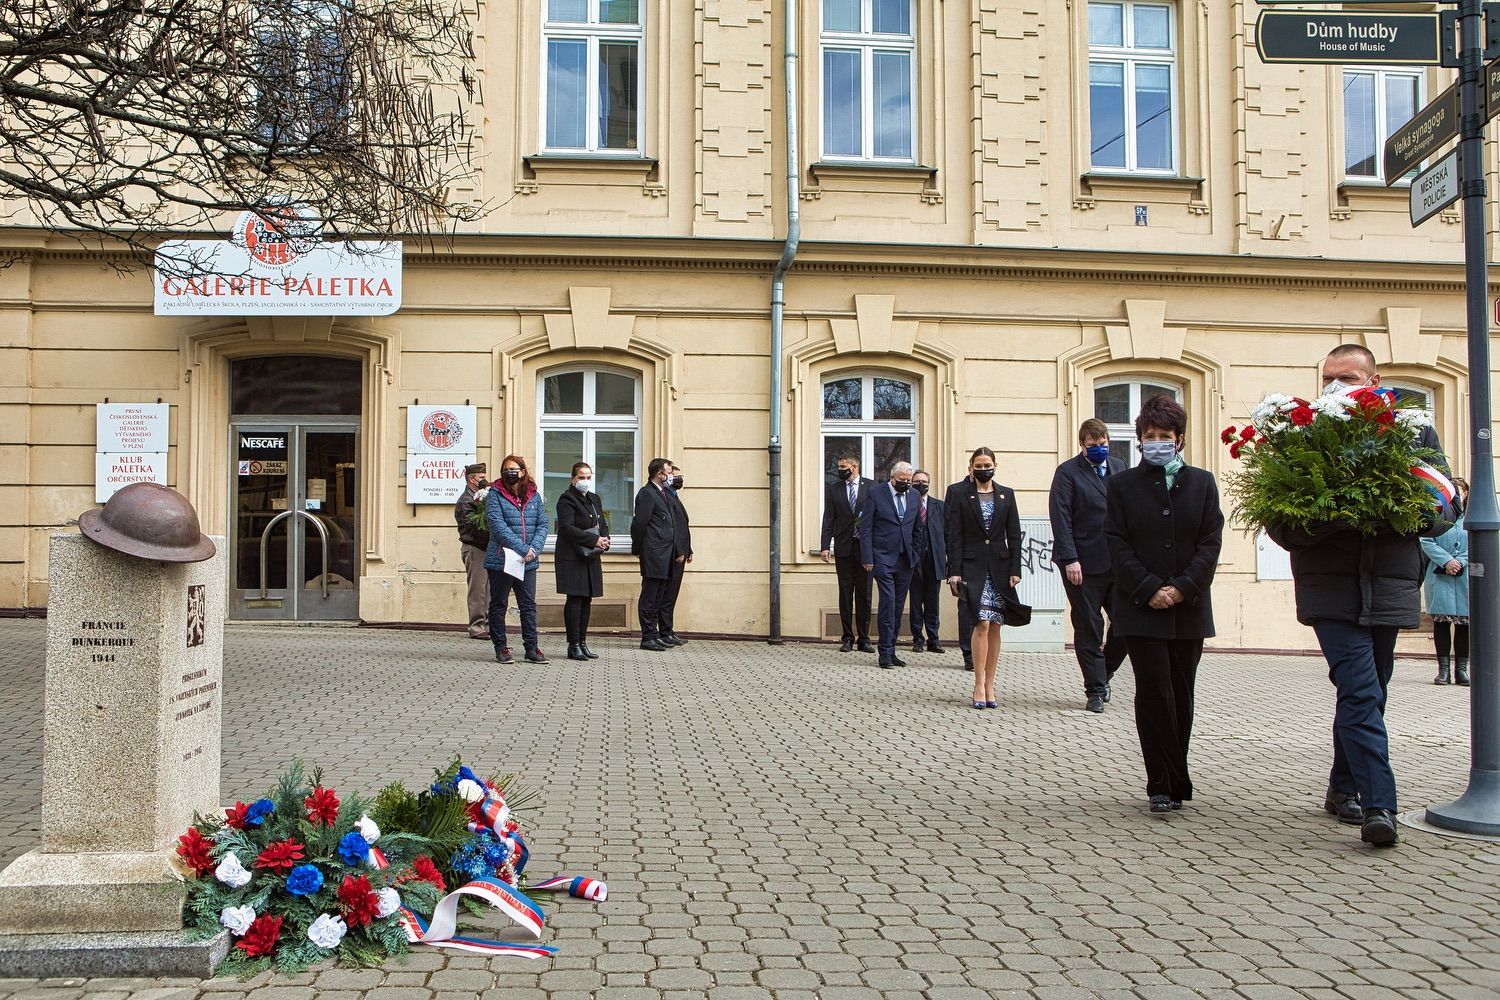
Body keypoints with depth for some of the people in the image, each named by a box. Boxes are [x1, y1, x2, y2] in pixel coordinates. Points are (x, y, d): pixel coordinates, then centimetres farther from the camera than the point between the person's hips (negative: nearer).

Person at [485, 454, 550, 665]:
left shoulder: (534, 496, 9)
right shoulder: (495, 495, -5)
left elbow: (542, 525, 5)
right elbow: (498, 526, -15)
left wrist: (534, 549, -13)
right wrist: (523, 549, -20)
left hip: (528, 562, 4)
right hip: (500, 560, -4)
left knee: (529, 605, 7)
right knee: (498, 605, 6)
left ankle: (532, 648, 13)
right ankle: (500, 648, 14)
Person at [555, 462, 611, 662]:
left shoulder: (594, 499, 17)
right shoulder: (567, 500, -8)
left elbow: (602, 524, 18)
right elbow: (567, 529, -18)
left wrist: (604, 540, -4)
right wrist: (595, 540, -21)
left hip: (591, 557, 8)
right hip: (572, 557, -8)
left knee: (587, 600, 8)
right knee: (575, 599, -7)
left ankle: (582, 643, 15)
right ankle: (574, 645, -3)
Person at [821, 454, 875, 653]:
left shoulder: (871, 486, 3)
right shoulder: (832, 489, 7)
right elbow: (828, 519, 4)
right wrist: (825, 546, -4)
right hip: (843, 547, 1)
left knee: (864, 593, 3)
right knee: (845, 593, 4)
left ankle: (864, 638, 10)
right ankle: (847, 638, 10)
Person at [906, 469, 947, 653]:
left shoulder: (939, 506, 12)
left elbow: (947, 532, 11)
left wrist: (948, 555, 3)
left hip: (934, 559, 2)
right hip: (914, 559, -2)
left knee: (932, 601, 6)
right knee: (915, 601, 3)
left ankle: (933, 639, 11)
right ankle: (917, 639, 9)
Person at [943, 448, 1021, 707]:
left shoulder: (1006, 494, 11)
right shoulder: (957, 492, 2)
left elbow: (1014, 535, 10)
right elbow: (954, 535, -3)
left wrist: (1015, 570, 1)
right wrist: (954, 571, -9)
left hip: (999, 566, 4)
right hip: (972, 567, -3)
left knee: (994, 628, 4)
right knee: (982, 624, -14)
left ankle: (989, 685, 12)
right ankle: (979, 686, -8)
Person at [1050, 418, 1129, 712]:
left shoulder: (1119, 468, 14)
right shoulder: (1068, 472, -3)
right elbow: (1060, 518, -9)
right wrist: (1070, 560, -17)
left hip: (1119, 563, 5)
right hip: (1084, 565, -5)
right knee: (1088, 628, 2)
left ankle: (1104, 673, 26)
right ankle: (1095, 690, 13)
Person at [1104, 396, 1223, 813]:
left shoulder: (1201, 482, 9)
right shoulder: (1123, 483, 5)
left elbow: (1211, 541, 2)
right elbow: (1117, 543, -2)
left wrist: (1182, 587, -10)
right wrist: (1149, 589, -13)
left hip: (1189, 606, 2)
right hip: (1141, 606, -2)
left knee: (1181, 693, 8)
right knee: (1154, 690, -9)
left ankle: (1171, 782, 19)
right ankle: (1165, 786, -3)